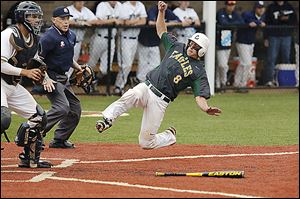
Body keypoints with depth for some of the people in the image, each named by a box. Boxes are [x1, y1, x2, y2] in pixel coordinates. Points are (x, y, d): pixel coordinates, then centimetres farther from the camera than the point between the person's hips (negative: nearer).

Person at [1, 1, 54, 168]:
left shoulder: (34, 39, 10)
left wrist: (45, 77, 4)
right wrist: (25, 72, -23)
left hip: (14, 86, 9)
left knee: (39, 117, 9)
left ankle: (30, 158, 20)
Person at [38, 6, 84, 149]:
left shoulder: (71, 36, 10)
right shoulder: (49, 38, -18)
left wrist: (78, 68, 10)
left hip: (63, 78, 9)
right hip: (51, 77, -9)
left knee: (75, 108, 11)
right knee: (62, 107, -23)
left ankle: (59, 140, 20)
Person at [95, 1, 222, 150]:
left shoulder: (198, 71, 0)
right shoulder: (176, 47, 14)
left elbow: (200, 97, -9)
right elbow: (161, 31, 24)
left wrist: (207, 109, -31)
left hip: (160, 101, -3)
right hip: (146, 87, 3)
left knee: (146, 142, -7)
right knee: (131, 95, -36)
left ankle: (170, 137, 22)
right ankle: (108, 119, -43)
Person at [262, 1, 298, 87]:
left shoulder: (289, 7, 11)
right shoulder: (271, 8, 5)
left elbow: (295, 22, 8)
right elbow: (267, 23, 2)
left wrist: (286, 19, -13)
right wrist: (266, 38, -4)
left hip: (286, 37, 2)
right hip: (274, 36, -2)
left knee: (286, 58, 5)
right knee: (271, 58, -6)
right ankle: (269, 79, -5)